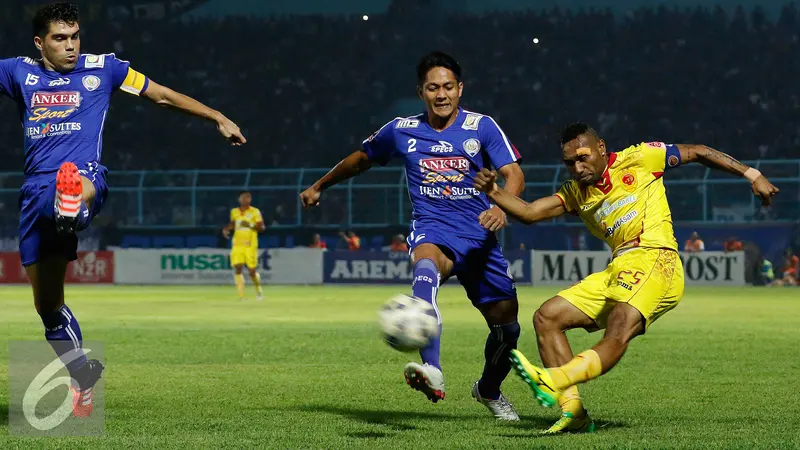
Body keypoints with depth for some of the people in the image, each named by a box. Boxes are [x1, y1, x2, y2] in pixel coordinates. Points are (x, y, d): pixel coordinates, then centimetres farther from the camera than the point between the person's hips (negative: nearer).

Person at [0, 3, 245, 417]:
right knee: (46, 303, 7)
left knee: (79, 184, -44)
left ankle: (75, 207, -79)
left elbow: (163, 96, 20)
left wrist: (219, 119, 19)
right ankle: (82, 378, 25)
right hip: (36, 190, 3)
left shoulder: (102, 68, 12)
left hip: (85, 176, -3)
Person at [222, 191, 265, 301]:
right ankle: (241, 295, -10)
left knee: (252, 271, 0)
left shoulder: (255, 212, -3)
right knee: (237, 268, -13)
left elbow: (262, 227, -6)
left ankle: (259, 291, 28)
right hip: (237, 245, 3)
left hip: (250, 245, -3)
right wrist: (226, 229, 7)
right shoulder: (234, 212, 9)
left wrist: (250, 225, -21)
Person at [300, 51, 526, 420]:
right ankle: (431, 374, -58)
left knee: (507, 326, 2)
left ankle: (489, 390, 38)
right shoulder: (401, 131, 5)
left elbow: (514, 174, -8)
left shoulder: (482, 127, 0)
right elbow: (361, 159, 23)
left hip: (479, 234, 2)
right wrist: (318, 187, 33)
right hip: (432, 229, -2)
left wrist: (502, 208, -29)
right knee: (426, 267, -39)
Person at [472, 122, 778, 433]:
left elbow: (698, 152, 12)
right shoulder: (576, 193, 20)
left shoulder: (636, 160, 6)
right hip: (616, 270, 8)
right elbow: (529, 213, 10)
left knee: (617, 337, -30)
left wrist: (752, 175, 9)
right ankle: (574, 412, -8)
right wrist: (493, 193, -7)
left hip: (653, 259, -8)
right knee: (546, 318, -1)